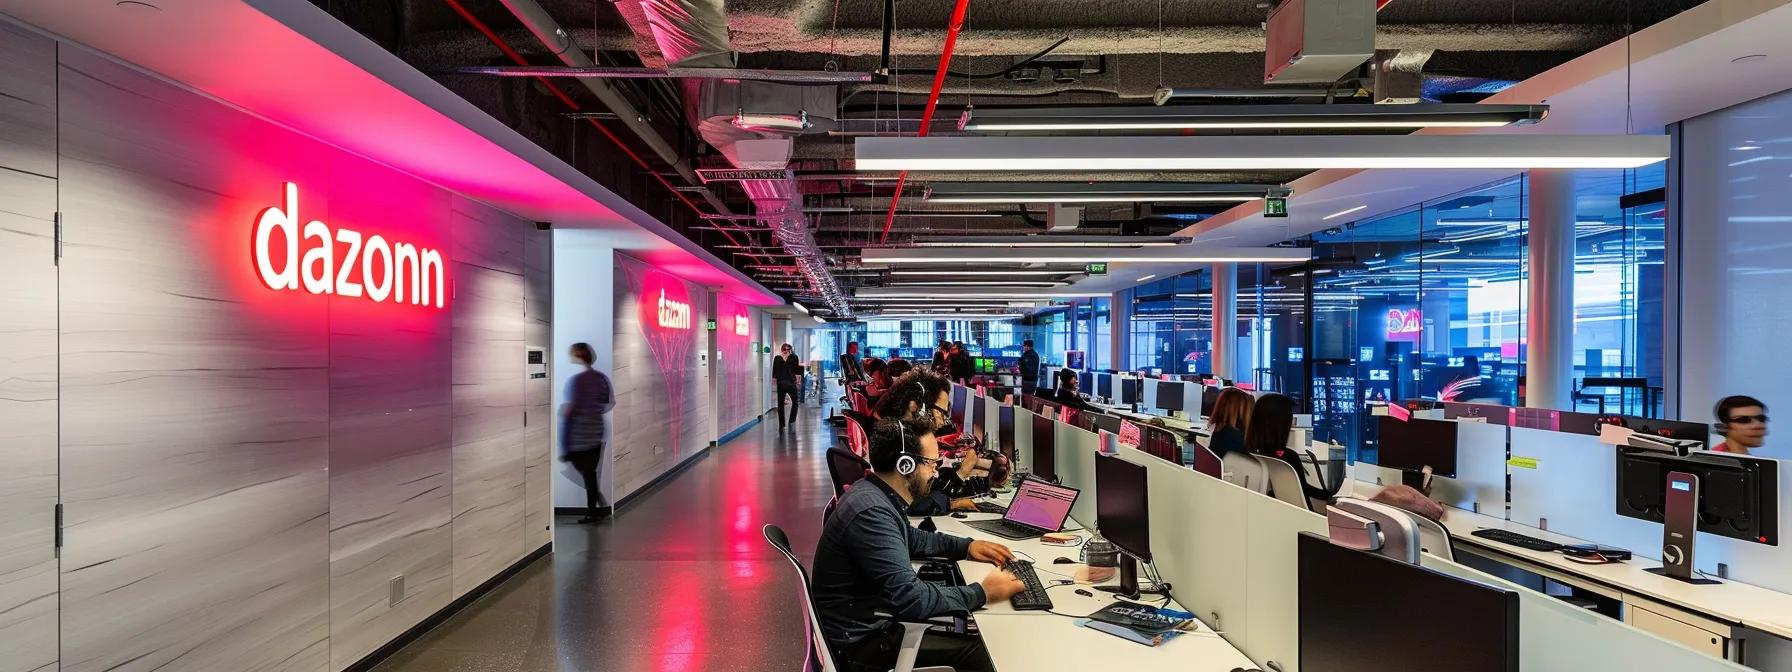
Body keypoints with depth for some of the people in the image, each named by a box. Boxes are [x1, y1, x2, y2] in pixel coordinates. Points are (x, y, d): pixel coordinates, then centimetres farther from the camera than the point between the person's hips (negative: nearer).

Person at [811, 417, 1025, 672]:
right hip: (860, 639, -10)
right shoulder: (872, 512, -28)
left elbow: (909, 538, 23)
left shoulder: (876, 494, 2)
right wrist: (982, 593, -20)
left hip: (873, 617, 10)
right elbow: (910, 597, -31)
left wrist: (965, 546, 11)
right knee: (980, 650, -13)